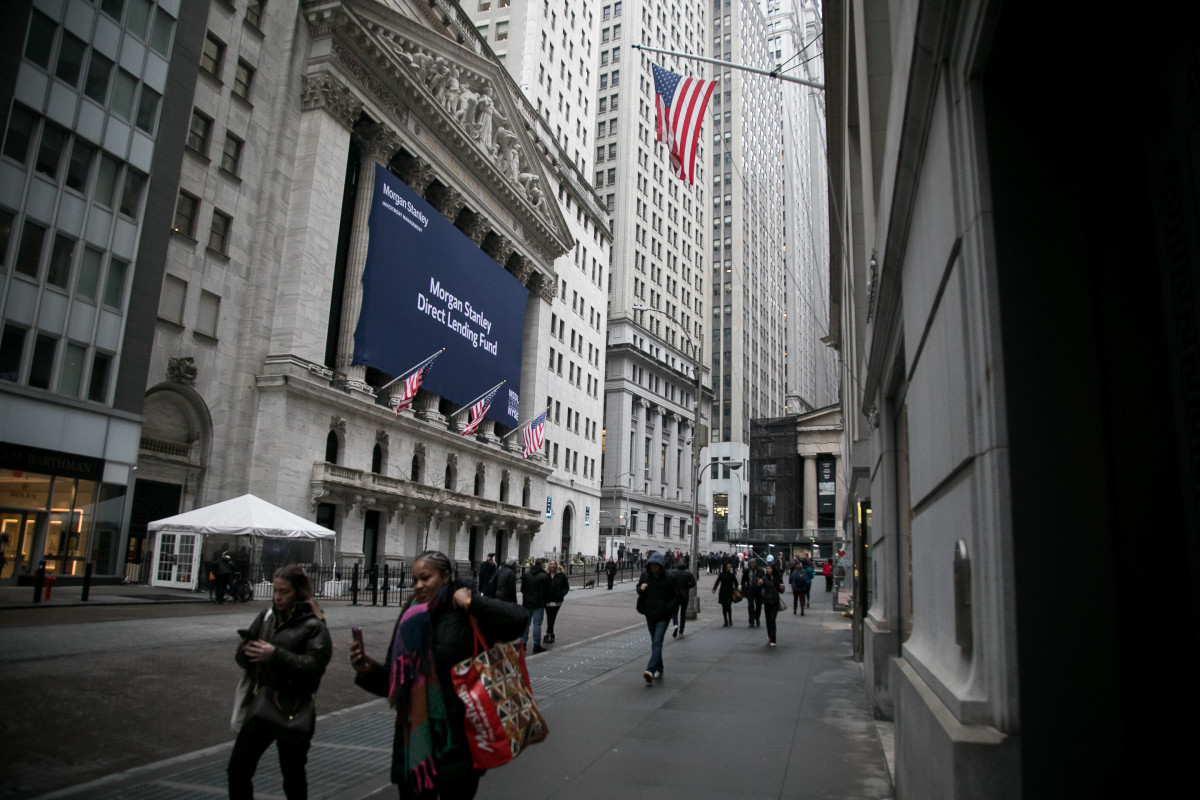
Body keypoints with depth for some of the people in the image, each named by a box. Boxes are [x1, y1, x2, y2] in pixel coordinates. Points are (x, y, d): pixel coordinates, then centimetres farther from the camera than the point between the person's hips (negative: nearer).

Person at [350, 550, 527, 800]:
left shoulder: (469, 615, -10)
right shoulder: (412, 619, 7)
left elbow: (517, 619, -25)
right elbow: (393, 682, 12)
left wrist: (472, 601, -21)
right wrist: (368, 670, -6)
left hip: (456, 743, -5)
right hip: (413, 743, 5)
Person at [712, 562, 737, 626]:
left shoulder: (731, 575, 1)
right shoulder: (721, 575, 2)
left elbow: (736, 583, 4)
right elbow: (717, 582, -5)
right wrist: (714, 589, -20)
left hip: (729, 593, -2)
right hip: (722, 593, 2)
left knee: (728, 606, -16)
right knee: (724, 607, 5)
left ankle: (730, 620, 2)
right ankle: (726, 622, 14)